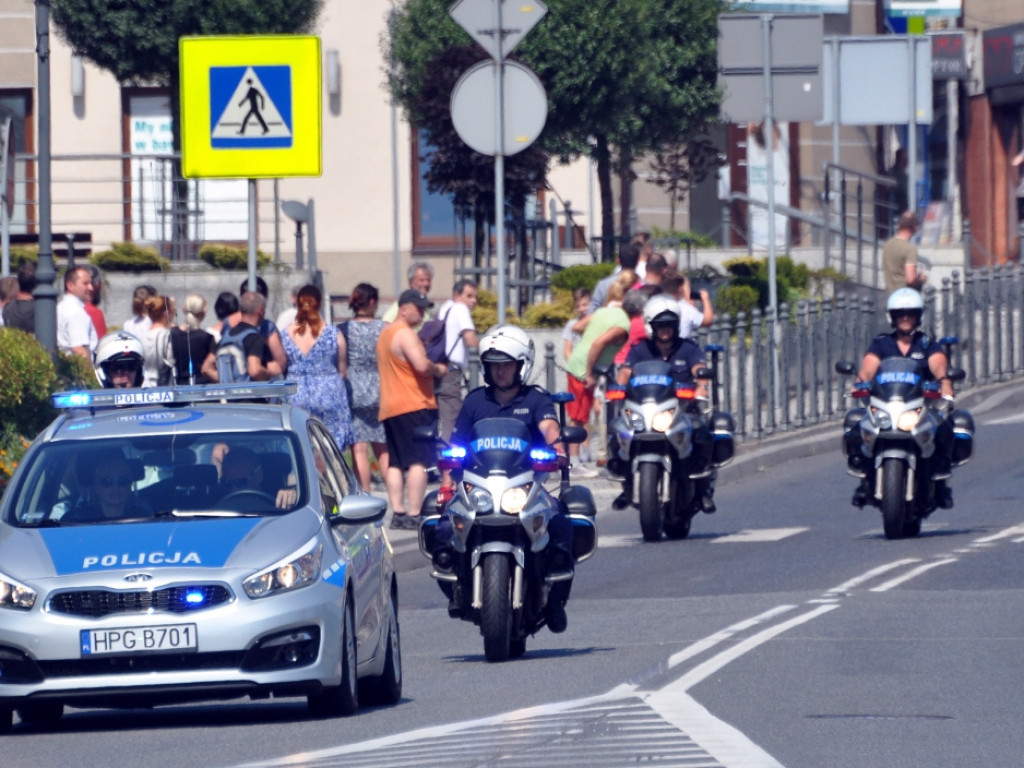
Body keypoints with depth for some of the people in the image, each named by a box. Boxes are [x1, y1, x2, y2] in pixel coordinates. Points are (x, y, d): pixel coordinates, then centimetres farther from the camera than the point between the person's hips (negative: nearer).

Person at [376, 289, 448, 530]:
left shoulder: (386, 334, 20)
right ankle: (414, 514, -17)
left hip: (389, 408, 10)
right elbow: (422, 365, -23)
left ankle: (397, 512, 4)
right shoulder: (405, 334, -12)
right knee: (418, 461, -11)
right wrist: (439, 369, -3)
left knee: (395, 462, 9)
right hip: (414, 406, -10)